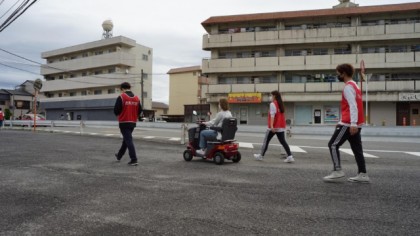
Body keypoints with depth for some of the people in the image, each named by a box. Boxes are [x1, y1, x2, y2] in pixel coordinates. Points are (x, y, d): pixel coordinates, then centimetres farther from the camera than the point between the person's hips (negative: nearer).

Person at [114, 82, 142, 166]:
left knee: (128, 140, -4)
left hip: (124, 122, -5)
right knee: (126, 139, 20)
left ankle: (134, 160, -9)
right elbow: (140, 111, 5)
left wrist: (119, 114, 10)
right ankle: (119, 156, 38)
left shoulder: (121, 97, -11)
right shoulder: (136, 98, 3)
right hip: (133, 122, 6)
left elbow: (116, 111, -11)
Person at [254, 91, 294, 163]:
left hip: (274, 127, -7)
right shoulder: (281, 104, 15)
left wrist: (271, 126, -24)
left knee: (266, 141, 6)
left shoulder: (273, 104, -9)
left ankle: (261, 156, 15)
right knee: (283, 141, 5)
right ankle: (290, 156, -6)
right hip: (281, 127, 7)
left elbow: (272, 115, -18)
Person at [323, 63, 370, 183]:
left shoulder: (348, 87, -11)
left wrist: (352, 123, -28)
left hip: (348, 123, -10)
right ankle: (363, 175, 10)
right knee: (357, 149, 9)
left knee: (333, 145, -5)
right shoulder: (354, 86, 20)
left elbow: (353, 106, -21)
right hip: (355, 124, 10)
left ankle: (337, 171, -6)